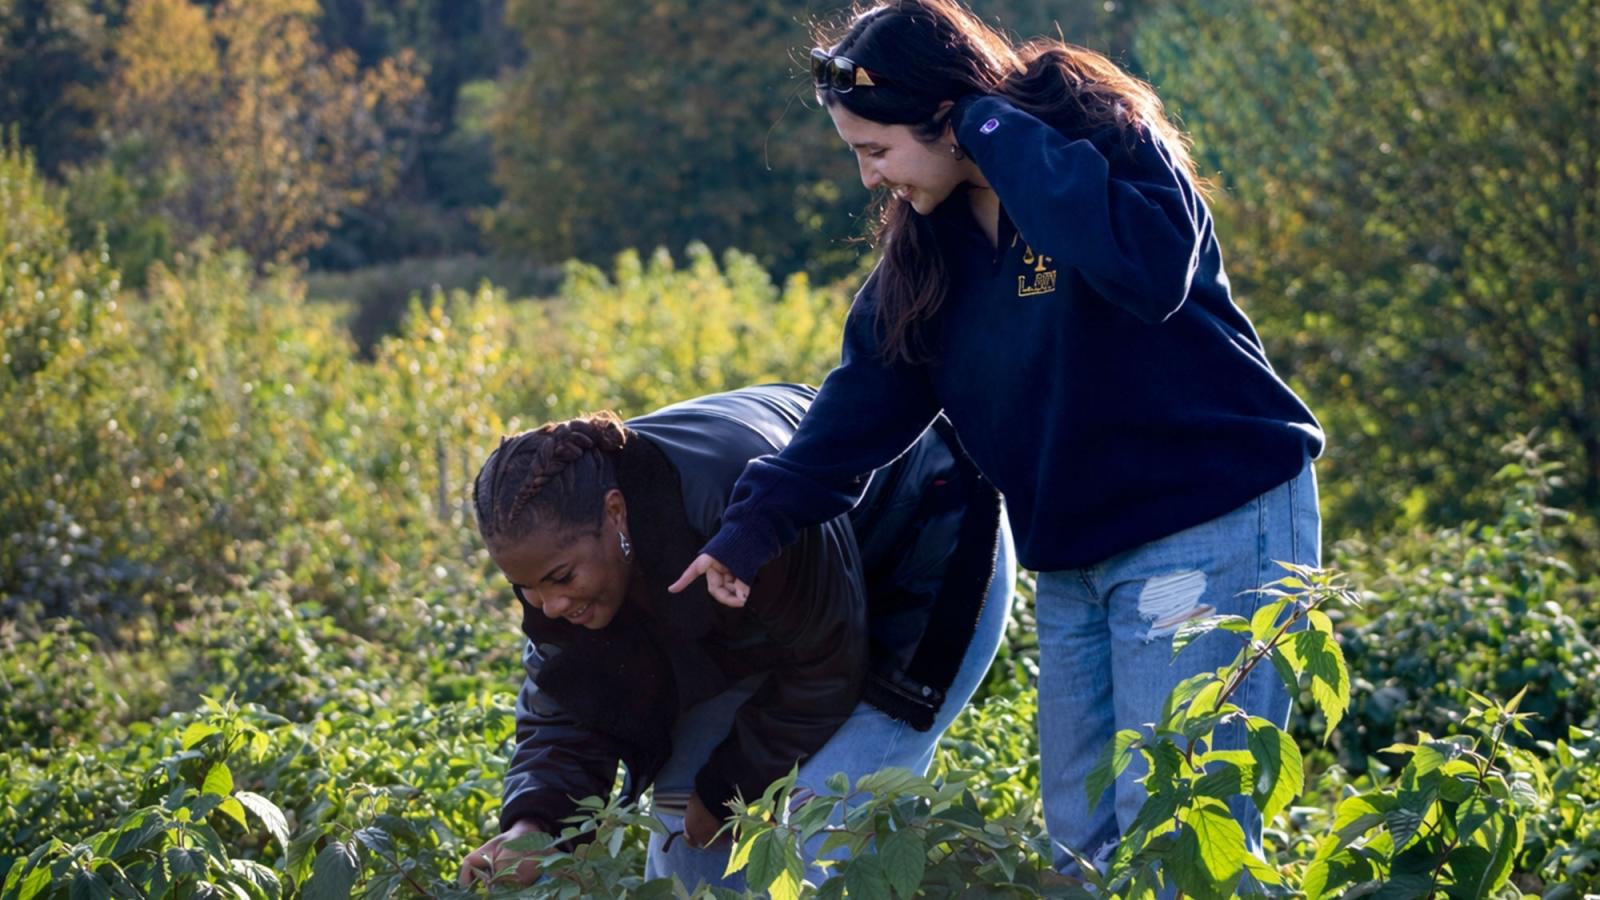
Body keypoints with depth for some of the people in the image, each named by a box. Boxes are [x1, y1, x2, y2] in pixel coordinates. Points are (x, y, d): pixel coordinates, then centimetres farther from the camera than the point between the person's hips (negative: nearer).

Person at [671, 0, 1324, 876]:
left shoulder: (1105, 137, -13)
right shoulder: (928, 240, 8)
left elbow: (1153, 270, -33)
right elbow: (865, 398, 7)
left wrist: (1002, 137, -26)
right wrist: (754, 523, -2)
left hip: (1214, 521, -8)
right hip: (1075, 555, 8)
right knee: (1079, 837, 9)